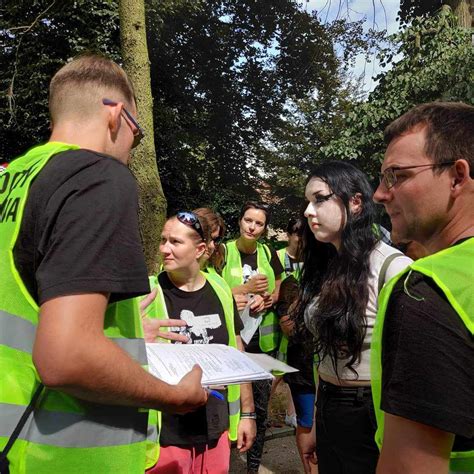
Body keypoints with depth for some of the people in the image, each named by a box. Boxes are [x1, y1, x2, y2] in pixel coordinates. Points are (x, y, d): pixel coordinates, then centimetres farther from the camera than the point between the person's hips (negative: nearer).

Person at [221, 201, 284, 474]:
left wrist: (266, 299, -9)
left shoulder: (269, 254, 5)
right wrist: (246, 289, -17)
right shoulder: (223, 252, -4)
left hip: (263, 339, 3)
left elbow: (279, 290, 13)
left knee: (261, 404, 11)